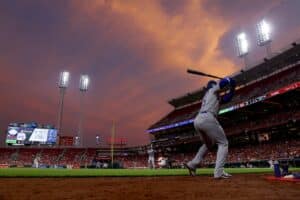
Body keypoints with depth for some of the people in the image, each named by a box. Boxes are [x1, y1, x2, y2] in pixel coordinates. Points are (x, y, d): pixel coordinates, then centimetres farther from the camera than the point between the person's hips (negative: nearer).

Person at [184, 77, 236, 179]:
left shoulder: (212, 97, 34)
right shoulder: (213, 90, 15)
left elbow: (226, 99, 29)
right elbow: (224, 82, 0)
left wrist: (232, 89, 22)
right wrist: (231, 82, 20)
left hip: (197, 120, 8)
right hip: (208, 119, -8)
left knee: (208, 144, 27)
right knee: (223, 143, 3)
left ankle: (193, 164, 19)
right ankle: (218, 172, -10)